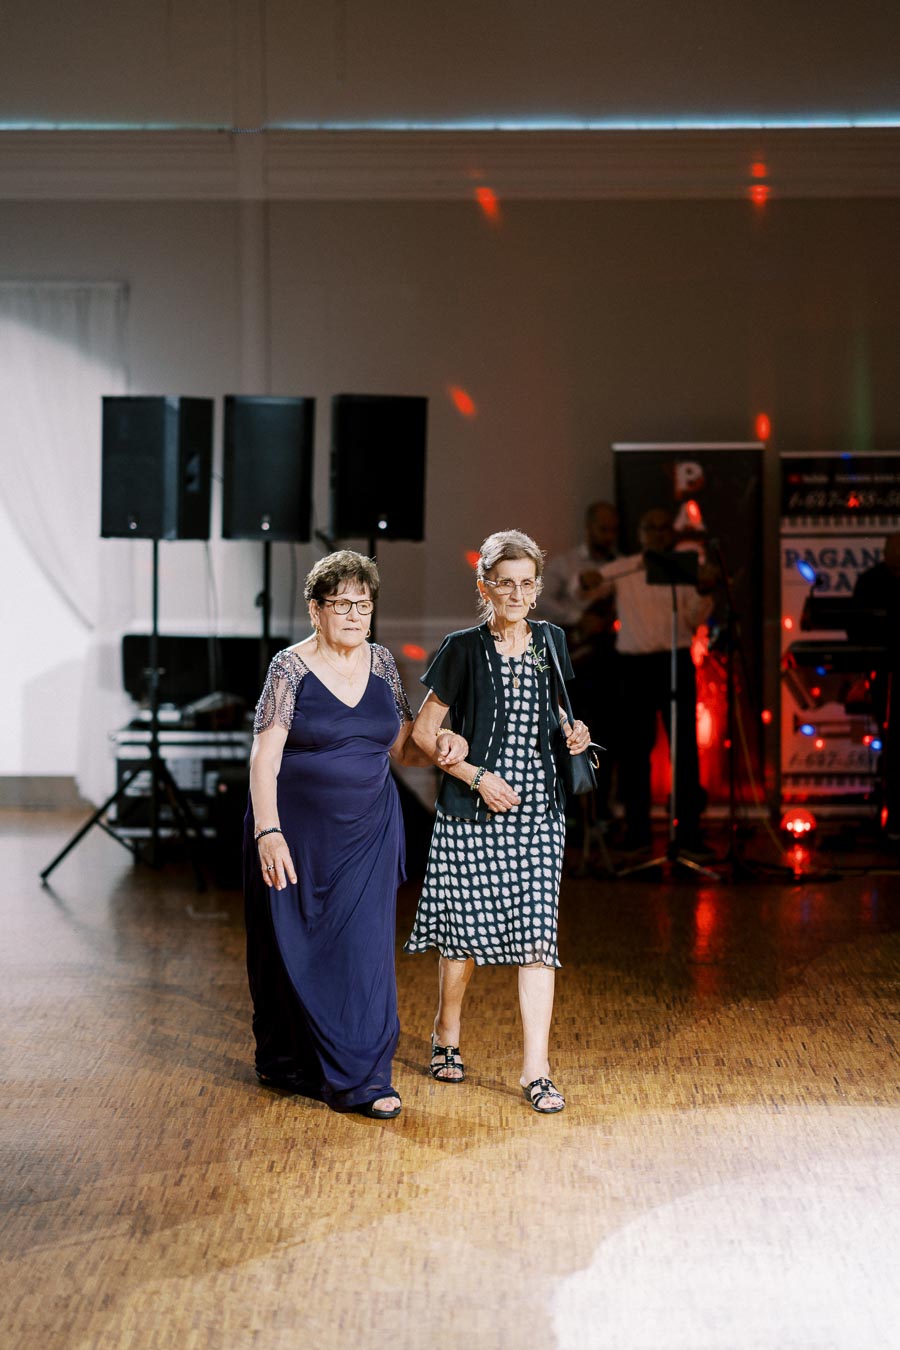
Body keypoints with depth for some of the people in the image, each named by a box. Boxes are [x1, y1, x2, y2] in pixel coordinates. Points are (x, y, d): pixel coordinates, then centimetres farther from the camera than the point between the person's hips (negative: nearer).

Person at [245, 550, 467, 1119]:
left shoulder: (381, 663, 5)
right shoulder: (291, 667, -9)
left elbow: (399, 746, 13)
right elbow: (265, 756, -14)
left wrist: (440, 748, -8)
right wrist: (268, 832, -24)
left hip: (368, 832, 3)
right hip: (298, 831, -3)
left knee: (363, 948, -1)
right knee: (296, 949, 7)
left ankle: (359, 1077, 3)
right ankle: (288, 1061, 26)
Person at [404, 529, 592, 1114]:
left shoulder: (551, 642, 7)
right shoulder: (464, 649, -5)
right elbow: (425, 730, -2)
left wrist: (572, 734, -1)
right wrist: (477, 776, -12)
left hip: (538, 811, 3)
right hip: (472, 811, -3)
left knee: (536, 935, -6)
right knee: (466, 931, 6)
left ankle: (537, 1069, -4)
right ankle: (447, 1038, 31)